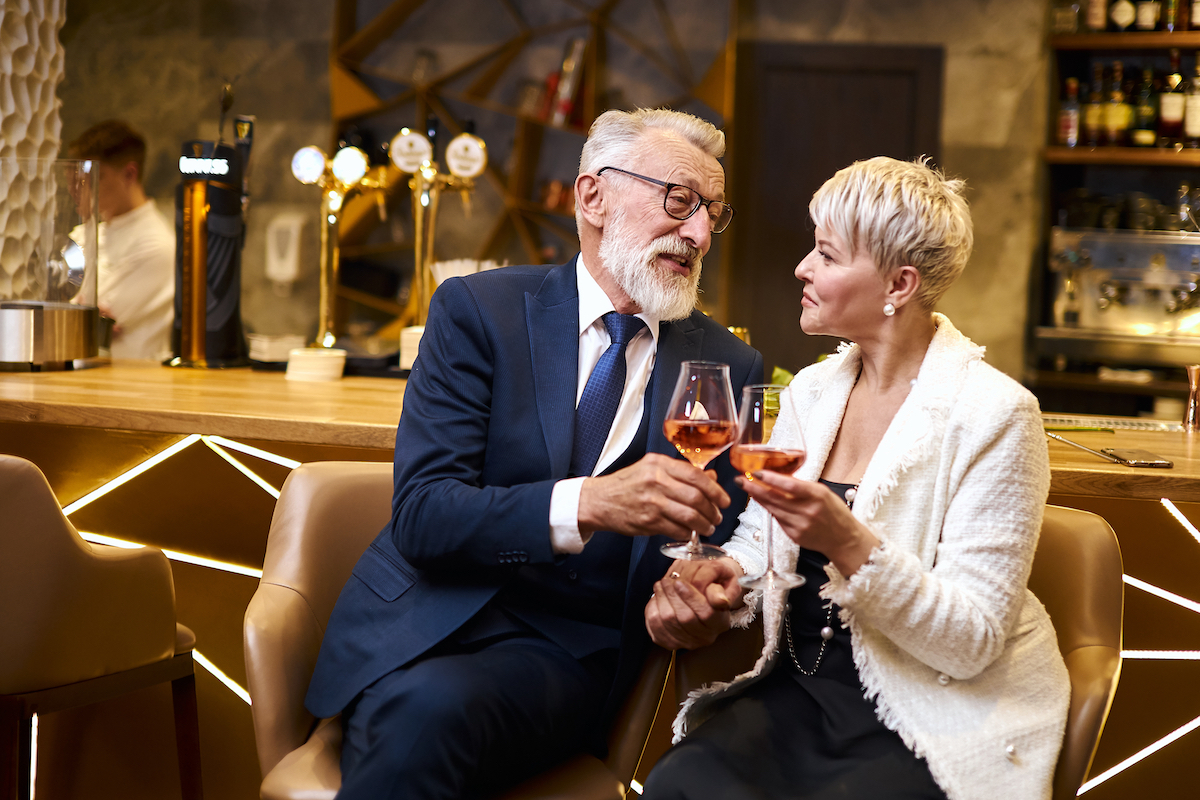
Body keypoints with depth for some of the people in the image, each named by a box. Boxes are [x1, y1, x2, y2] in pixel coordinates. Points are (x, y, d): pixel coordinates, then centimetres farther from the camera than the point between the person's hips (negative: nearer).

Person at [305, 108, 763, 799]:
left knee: (442, 707, -31)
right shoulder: (478, 310, -1)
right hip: (430, 615, 0)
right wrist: (586, 503, -28)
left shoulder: (729, 367, 8)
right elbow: (420, 514, -12)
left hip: (570, 650, 0)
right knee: (423, 709, -34)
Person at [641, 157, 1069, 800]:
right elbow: (759, 537, 14)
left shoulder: (993, 415, -12)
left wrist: (851, 545, -28)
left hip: (934, 718, -5)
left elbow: (971, 641, -14)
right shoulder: (810, 391, 8)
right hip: (798, 692, 5)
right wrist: (723, 578, -10)